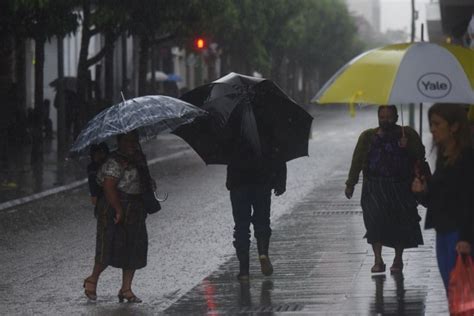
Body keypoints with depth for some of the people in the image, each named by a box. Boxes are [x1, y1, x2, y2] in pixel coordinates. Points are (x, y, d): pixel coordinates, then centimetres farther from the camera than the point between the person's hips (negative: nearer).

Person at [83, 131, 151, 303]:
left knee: (134, 250, 6)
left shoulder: (138, 158, 12)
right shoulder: (115, 162, -16)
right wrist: (119, 210, -23)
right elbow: (109, 187, -23)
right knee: (111, 248, -8)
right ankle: (92, 280, 13)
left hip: (134, 212, 8)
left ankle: (126, 289, 12)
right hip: (114, 210, -8)